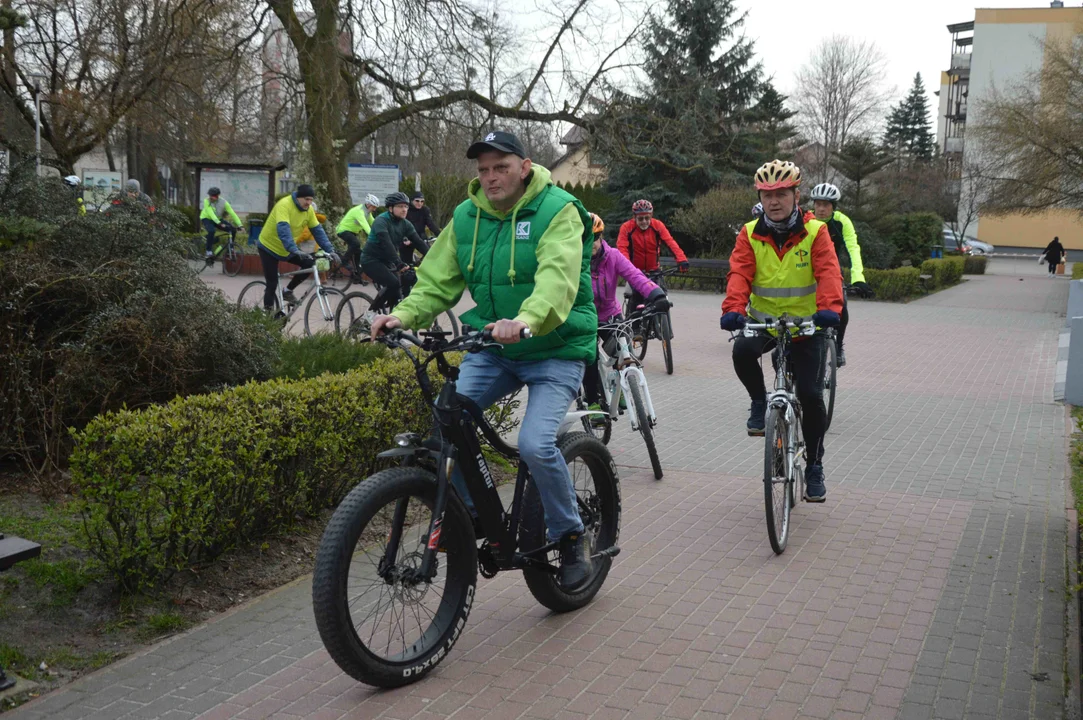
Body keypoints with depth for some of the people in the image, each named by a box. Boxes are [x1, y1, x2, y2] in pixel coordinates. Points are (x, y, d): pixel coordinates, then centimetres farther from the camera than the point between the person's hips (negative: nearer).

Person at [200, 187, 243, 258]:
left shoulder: (223, 202, -18)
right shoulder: (207, 201, -24)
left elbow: (232, 213, -21)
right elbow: (211, 213, -33)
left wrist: (240, 225, -28)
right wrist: (219, 223, -46)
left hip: (218, 219, 3)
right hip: (206, 219, -3)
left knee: (233, 229, -16)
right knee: (211, 231, -36)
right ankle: (209, 251, -23)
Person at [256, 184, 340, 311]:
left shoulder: (309, 210, -8)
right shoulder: (284, 205, -28)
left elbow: (318, 230, -7)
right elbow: (283, 230, -40)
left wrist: (330, 250, -19)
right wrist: (295, 250, -51)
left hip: (287, 250, 6)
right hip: (269, 247, -6)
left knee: (310, 264, -12)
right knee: (272, 284, -8)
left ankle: (288, 291, 5)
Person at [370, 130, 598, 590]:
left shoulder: (557, 211, -12)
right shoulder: (466, 217, 6)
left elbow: (558, 276, -29)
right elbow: (437, 281, 3)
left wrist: (526, 319, -49)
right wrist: (404, 314, -18)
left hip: (554, 349, -5)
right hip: (493, 349, 5)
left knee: (535, 444, -23)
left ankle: (571, 538, 3)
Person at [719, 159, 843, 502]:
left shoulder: (815, 231, -7)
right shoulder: (750, 234, -3)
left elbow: (828, 272, -21)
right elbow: (739, 274, -15)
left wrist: (828, 307, -40)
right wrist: (733, 309, -35)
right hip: (764, 320, 1)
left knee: (810, 395, -7)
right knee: (742, 351, -32)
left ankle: (814, 465, 14)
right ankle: (759, 401, -1)